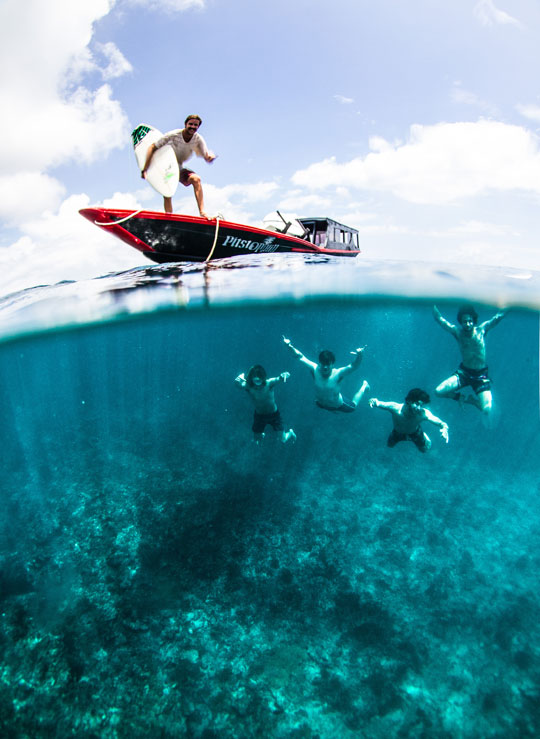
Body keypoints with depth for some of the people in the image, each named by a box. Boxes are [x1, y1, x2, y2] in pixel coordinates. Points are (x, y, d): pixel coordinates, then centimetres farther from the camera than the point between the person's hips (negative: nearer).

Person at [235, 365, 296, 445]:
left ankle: (290, 432, 45)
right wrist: (240, 377, -74)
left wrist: (285, 375, -70)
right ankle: (262, 435, 51)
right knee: (257, 442, 14)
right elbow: (239, 384, -50)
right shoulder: (248, 386, -28)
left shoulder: (269, 383, -30)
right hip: (259, 416, 1)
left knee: (284, 440, 9)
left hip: (274, 414, -1)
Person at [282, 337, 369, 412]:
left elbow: (354, 366, -54)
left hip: (338, 405, -2)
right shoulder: (315, 369, -31)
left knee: (353, 407, 28)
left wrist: (359, 356, -75)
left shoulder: (337, 374, -40)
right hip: (321, 403, 2)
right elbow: (300, 357, -28)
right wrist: (290, 346, -44)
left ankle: (364, 385, 47)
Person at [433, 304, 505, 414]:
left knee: (487, 410, -16)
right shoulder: (457, 331, -7)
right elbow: (438, 317, -12)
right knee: (439, 391, -18)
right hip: (463, 372, 1)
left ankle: (473, 400, 21)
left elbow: (500, 315, -14)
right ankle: (464, 398, 10)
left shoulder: (482, 329, -8)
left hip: (480, 375, -1)